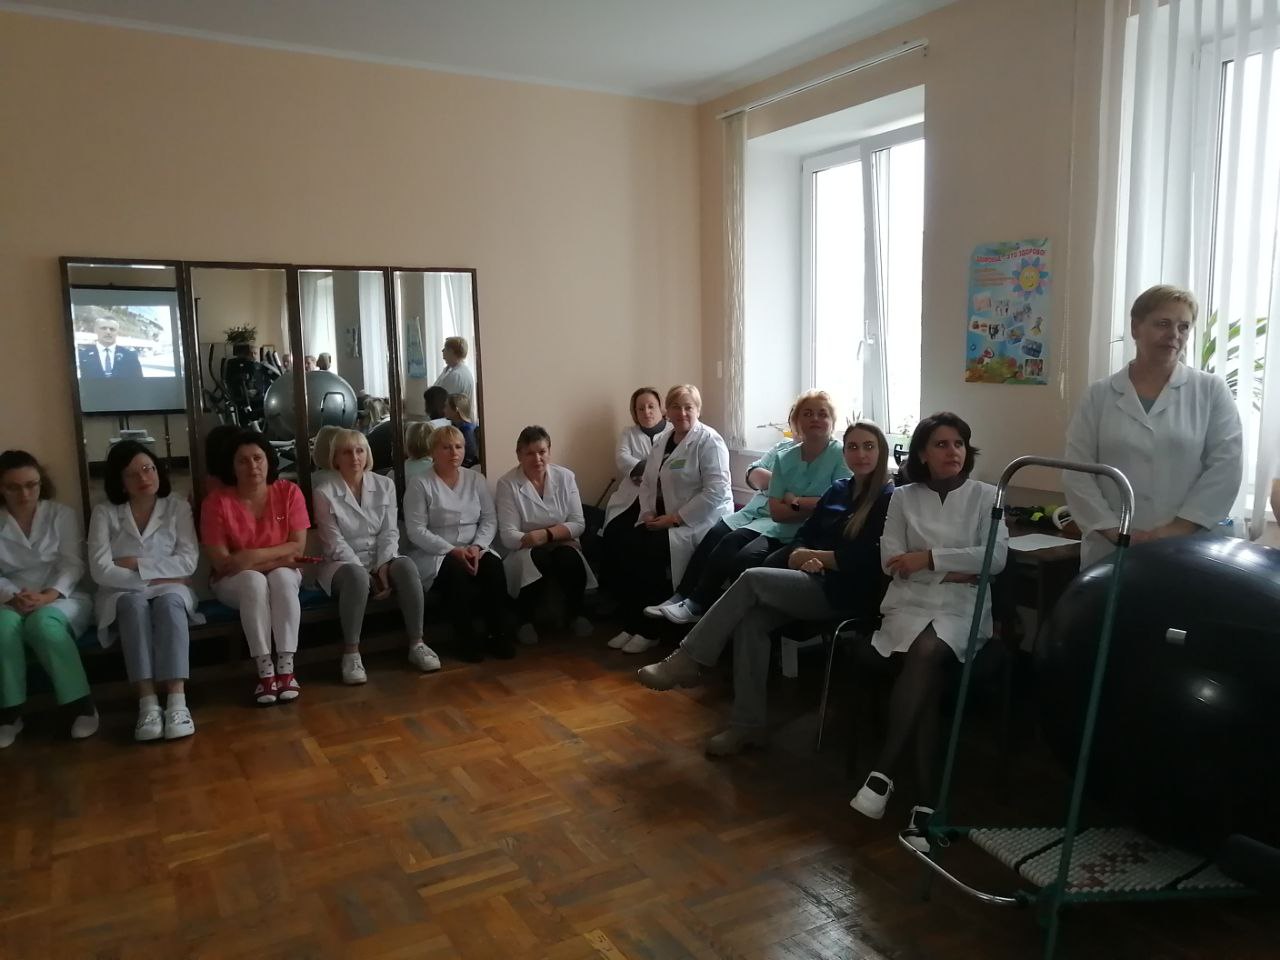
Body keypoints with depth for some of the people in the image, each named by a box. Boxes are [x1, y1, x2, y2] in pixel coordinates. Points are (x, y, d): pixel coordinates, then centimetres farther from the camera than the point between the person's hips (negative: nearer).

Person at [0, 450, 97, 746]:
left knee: (43, 623, -36)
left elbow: (73, 564, -4)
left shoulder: (62, 514, 5)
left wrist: (47, 596, -21)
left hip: (61, 597, -1)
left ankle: (81, 705, -28)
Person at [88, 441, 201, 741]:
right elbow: (101, 571, -10)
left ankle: (177, 701, -47)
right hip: (122, 594, 0)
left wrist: (136, 564, -12)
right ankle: (148, 704, -43)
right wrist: (155, 577, -14)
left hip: (169, 591, 0)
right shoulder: (104, 513, 0)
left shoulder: (178, 507, 3)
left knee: (169, 603, -35)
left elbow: (188, 562, -7)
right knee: (135, 605, -35)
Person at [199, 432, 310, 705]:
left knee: (282, 578, -32)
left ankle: (286, 668, -32)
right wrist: (279, 557, -19)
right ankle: (265, 671, -31)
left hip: (282, 575, 1)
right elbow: (222, 563, -16)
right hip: (235, 581, -1)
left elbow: (298, 547, -11)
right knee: (254, 581, -33)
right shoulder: (217, 502, -14)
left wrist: (255, 555, -24)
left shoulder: (289, 492, -9)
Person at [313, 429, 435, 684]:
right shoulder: (323, 493, -7)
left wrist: (383, 567, -18)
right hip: (343, 563, -3)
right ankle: (351, 654, -29)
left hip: (381, 560, 3)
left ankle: (416, 644, -23)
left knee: (406, 566, -30)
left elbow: (389, 532, 0)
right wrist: (368, 575, -19)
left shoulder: (385, 485, 5)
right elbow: (335, 544, -12)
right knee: (357, 575, -38)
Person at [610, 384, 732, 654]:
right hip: (665, 518, 7)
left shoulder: (709, 441, -11)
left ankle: (649, 628, -9)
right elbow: (647, 482, 14)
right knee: (630, 543, -18)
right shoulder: (662, 439, 12)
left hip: (702, 520, -7)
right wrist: (648, 513, -5)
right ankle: (632, 622, -8)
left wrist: (676, 518, -20)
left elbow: (716, 491, -20)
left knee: (650, 549, -26)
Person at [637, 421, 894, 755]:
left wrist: (812, 555, -5)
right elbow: (804, 535, 15)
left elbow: (865, 560, -16)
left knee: (752, 579, -22)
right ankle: (748, 724, -17)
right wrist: (801, 557, -9)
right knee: (751, 620, -21)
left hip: (848, 593, -7)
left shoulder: (889, 499, -6)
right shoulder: (838, 490, 17)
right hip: (816, 583, 7)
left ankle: (687, 661, -14)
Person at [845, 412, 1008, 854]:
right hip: (909, 604, 1)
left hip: (963, 610, -1)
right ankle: (925, 802, -30)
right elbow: (891, 562, 1)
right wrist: (954, 569, -7)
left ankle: (882, 771, -31)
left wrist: (929, 558, -9)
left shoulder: (986, 497, 10)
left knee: (928, 652, -35)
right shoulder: (903, 497, 12)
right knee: (927, 671, -31)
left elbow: (997, 557, -5)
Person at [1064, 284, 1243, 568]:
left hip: (1188, 551, 0)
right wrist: (1113, 529, -11)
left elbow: (1226, 465, -2)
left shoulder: (1211, 390, 6)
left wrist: (1180, 527, -12)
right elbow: (1077, 472, -1)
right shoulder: (1099, 395, 6)